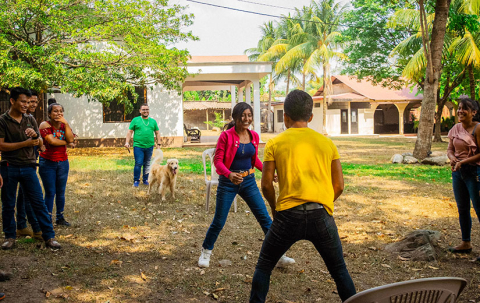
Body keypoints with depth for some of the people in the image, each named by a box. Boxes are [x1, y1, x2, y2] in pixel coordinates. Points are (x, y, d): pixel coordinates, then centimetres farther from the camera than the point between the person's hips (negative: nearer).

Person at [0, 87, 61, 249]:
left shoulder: (30, 120, 8)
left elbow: (40, 143, 11)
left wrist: (35, 135, -11)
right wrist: (25, 143, -15)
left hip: (28, 167, 3)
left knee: (39, 203, 1)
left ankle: (49, 237, 5)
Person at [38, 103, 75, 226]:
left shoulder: (64, 125, 6)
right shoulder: (45, 125, -8)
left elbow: (70, 139, -10)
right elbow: (51, 140, -20)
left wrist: (66, 123, -14)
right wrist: (66, 143, -7)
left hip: (63, 162, 4)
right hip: (48, 162, -4)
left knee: (61, 192, 9)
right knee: (50, 192, -3)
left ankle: (60, 217, 20)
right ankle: (47, 220, 6)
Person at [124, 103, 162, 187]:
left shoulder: (153, 121, 13)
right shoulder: (135, 120, 5)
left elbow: (157, 133, 16)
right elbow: (130, 131, 4)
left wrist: (158, 144, 10)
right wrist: (127, 142, -6)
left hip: (149, 146, 3)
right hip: (138, 146, -3)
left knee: (147, 164, 10)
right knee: (138, 164, -7)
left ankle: (146, 180, 22)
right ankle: (136, 180, 5)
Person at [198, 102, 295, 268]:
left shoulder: (254, 136, 2)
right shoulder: (226, 136, -14)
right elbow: (218, 160, -15)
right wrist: (229, 174, -32)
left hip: (249, 181, 4)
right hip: (228, 182, -4)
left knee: (265, 218, 3)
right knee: (219, 221, 3)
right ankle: (205, 252, 27)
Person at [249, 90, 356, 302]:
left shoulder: (275, 144, 5)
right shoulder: (327, 143, 11)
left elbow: (266, 185, 1)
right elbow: (339, 186, 10)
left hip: (288, 215, -2)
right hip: (321, 216, 2)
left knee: (263, 267, 18)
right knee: (339, 270, 20)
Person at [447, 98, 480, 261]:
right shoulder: (455, 129, 6)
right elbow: (450, 149, 11)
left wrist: (463, 162, -19)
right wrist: (452, 158, -10)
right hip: (458, 172, 7)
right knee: (462, 209, 16)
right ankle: (466, 243, 30)